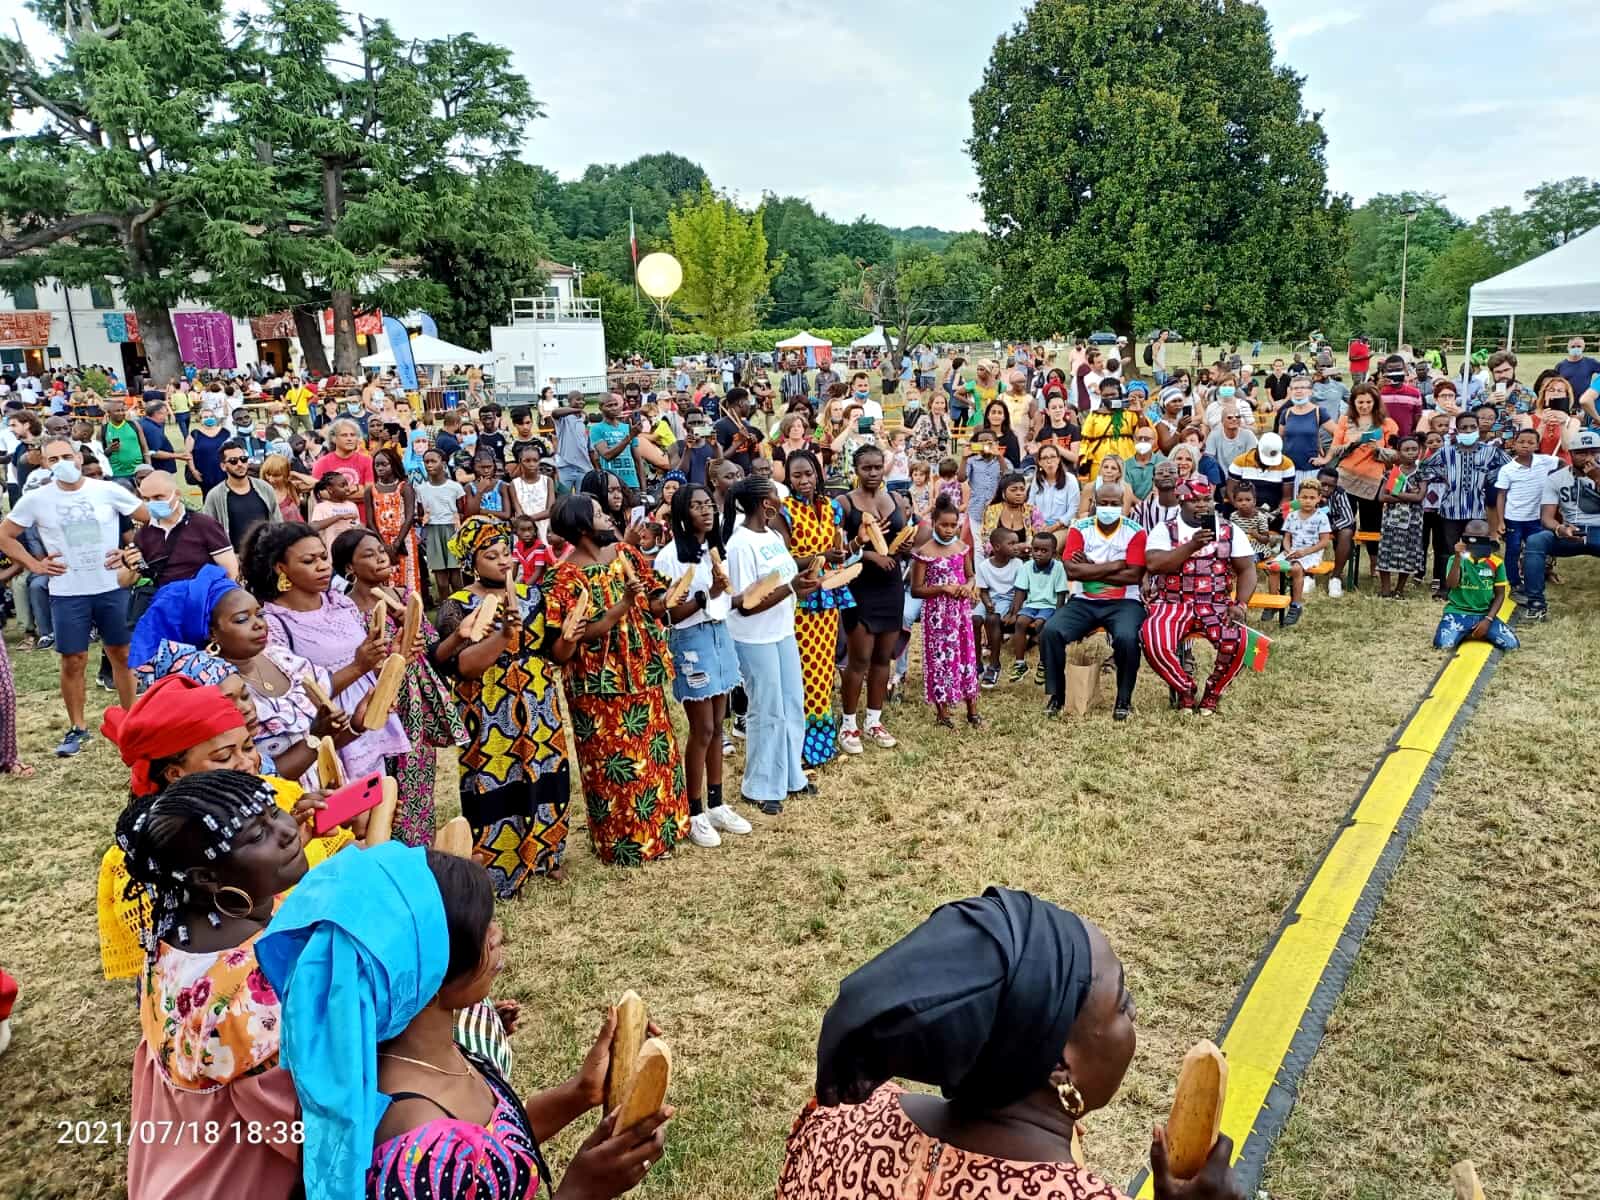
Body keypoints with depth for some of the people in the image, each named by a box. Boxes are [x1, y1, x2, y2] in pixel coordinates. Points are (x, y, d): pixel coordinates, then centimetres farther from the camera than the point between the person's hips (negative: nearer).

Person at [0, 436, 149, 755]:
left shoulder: (107, 490, -4)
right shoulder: (36, 500, -2)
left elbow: (151, 520, 3)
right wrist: (34, 565, -2)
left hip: (112, 587, 0)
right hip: (67, 593, 0)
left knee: (122, 654, 9)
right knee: (73, 661, 4)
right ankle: (77, 728, 16)